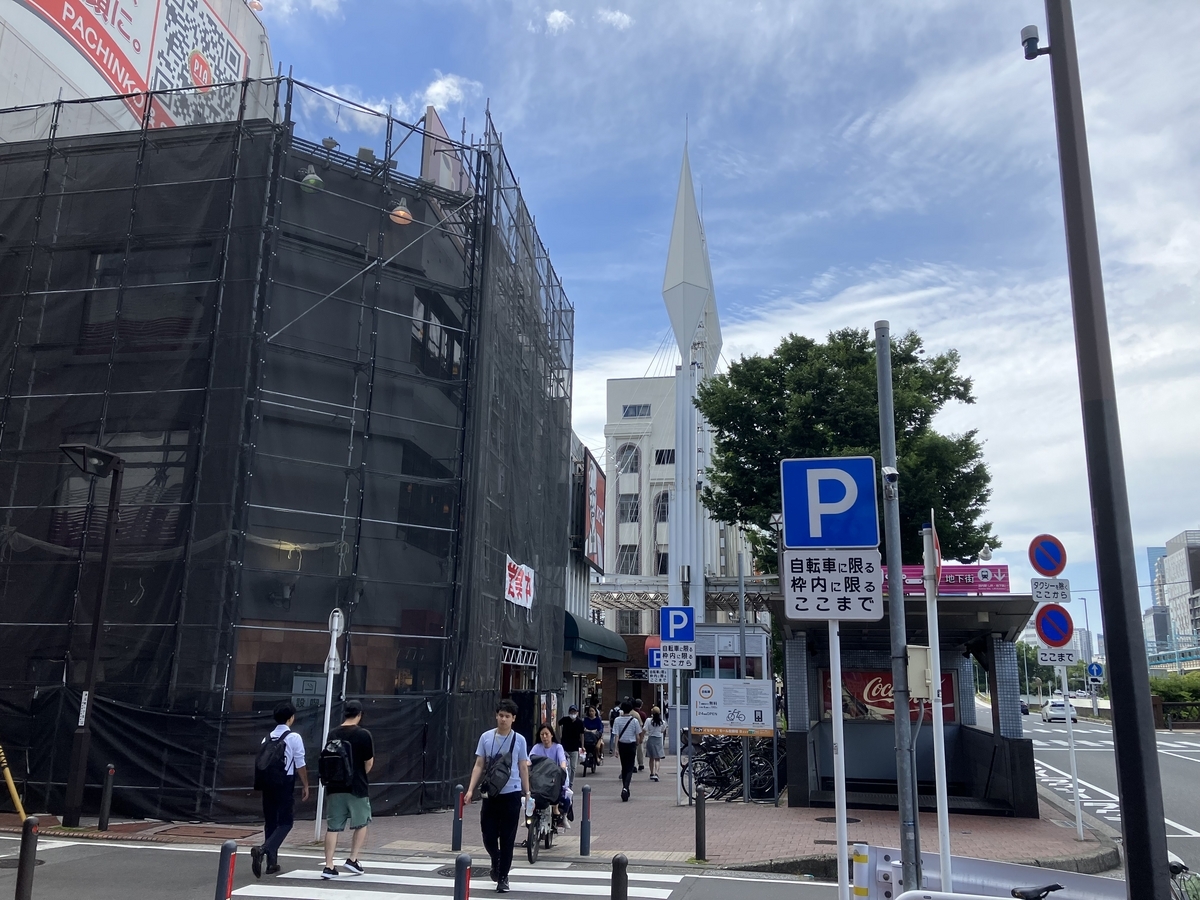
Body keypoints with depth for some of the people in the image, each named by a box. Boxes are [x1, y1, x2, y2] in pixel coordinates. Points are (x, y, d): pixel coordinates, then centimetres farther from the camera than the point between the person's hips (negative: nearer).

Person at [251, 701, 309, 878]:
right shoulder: (294, 737, -6)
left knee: (270, 821, 13)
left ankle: (272, 863, 17)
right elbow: (300, 764, -6)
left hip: (268, 782, 6)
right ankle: (262, 849, -21)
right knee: (286, 822, 1)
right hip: (285, 783, -6)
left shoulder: (267, 738, 11)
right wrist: (305, 785, 3)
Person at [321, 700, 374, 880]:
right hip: (357, 787, -3)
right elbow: (369, 763, -6)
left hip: (335, 787, 4)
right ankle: (352, 860, 10)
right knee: (361, 824, 15)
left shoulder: (333, 734, 3)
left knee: (332, 827, 7)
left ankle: (329, 866, 4)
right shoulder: (363, 734, -10)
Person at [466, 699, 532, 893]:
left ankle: (503, 877, 17)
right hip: (490, 793, 1)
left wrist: (527, 793, 3)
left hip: (511, 794, -1)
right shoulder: (486, 737, 0)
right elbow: (479, 765, 3)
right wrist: (470, 789, -4)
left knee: (507, 839, 3)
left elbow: (523, 768, 5)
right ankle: (496, 861, 36)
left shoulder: (519, 740, -1)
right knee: (488, 835, 4)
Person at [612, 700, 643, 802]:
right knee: (630, 768, 0)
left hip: (622, 745, 2)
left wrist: (616, 748, -6)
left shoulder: (617, 720, -6)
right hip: (631, 745, -2)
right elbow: (638, 736, -2)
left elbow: (616, 735, -8)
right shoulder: (635, 720, -8)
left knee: (624, 767, 17)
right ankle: (625, 788, -20)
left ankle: (625, 788, 23)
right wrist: (638, 745, 15)